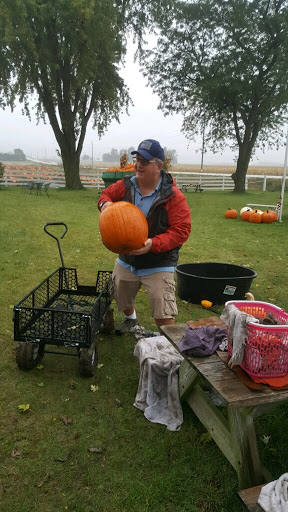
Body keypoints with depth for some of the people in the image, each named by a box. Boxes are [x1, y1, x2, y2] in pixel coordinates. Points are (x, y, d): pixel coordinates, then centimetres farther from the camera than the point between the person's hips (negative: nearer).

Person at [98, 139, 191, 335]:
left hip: (158, 265, -5)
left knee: (163, 314, -6)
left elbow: (182, 230, -20)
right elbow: (107, 193, 14)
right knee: (123, 299, 26)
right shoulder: (125, 186, -5)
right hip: (126, 261, 5)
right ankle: (131, 319, 60)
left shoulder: (173, 196, -18)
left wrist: (154, 244, -32)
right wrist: (105, 203, -12)